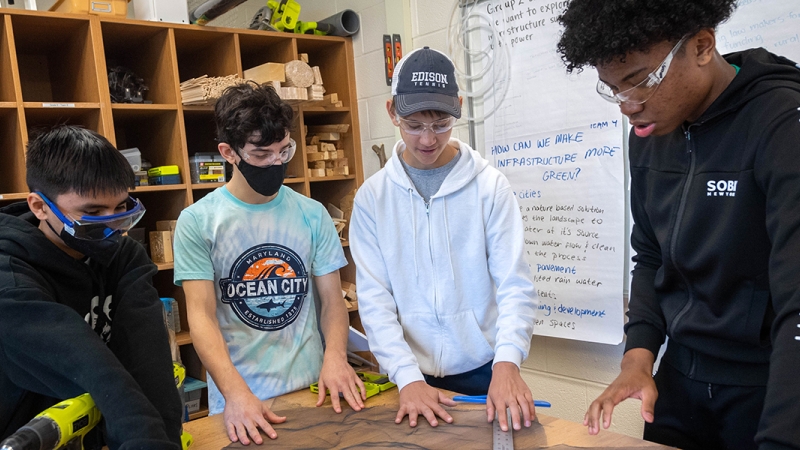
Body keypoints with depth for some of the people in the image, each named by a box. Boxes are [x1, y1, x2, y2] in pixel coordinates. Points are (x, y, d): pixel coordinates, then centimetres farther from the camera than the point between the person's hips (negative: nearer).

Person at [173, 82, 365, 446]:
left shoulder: (312, 215, 1)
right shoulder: (197, 222, -6)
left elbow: (332, 299, 3)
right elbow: (201, 315, -12)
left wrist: (335, 355, -17)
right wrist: (236, 393, -25)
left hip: (311, 390, 3)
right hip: (238, 400, -2)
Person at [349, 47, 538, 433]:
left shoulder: (490, 186, -7)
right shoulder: (371, 197, -5)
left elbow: (515, 283, -11)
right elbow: (374, 297, -8)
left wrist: (507, 362, -26)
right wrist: (407, 376, -18)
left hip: (483, 370, 0)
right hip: (413, 375, 1)